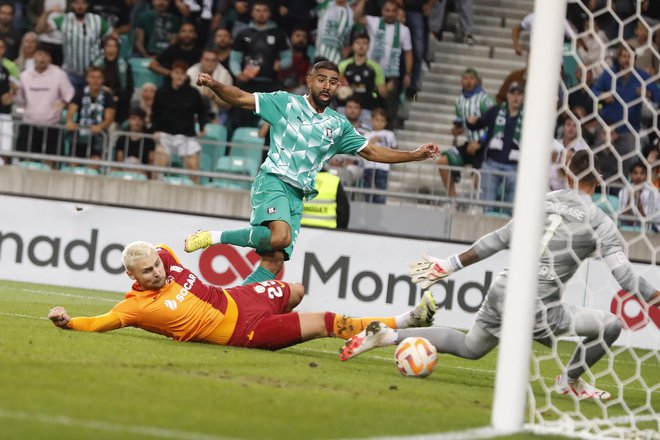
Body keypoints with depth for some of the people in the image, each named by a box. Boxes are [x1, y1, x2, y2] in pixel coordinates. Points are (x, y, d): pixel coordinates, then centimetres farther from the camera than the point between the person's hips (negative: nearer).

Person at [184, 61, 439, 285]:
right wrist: (214, 85, -17)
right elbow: (241, 99, 1)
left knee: (274, 262, -7)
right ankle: (213, 237, -20)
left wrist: (415, 155, 16)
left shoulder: (338, 125, 17)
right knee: (280, 236, -33)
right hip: (273, 181, -6)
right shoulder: (286, 103, 4)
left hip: (297, 197, 6)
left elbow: (371, 152, 23)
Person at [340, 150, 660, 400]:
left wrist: (450, 264, 17)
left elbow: (497, 241, 11)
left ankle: (389, 335, 16)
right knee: (611, 326, 7)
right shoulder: (599, 222, -2)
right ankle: (569, 381, 23)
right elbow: (623, 273, -8)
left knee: (468, 348, 29)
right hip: (537, 308, -6)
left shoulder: (542, 202, 10)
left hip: (501, 292, 6)